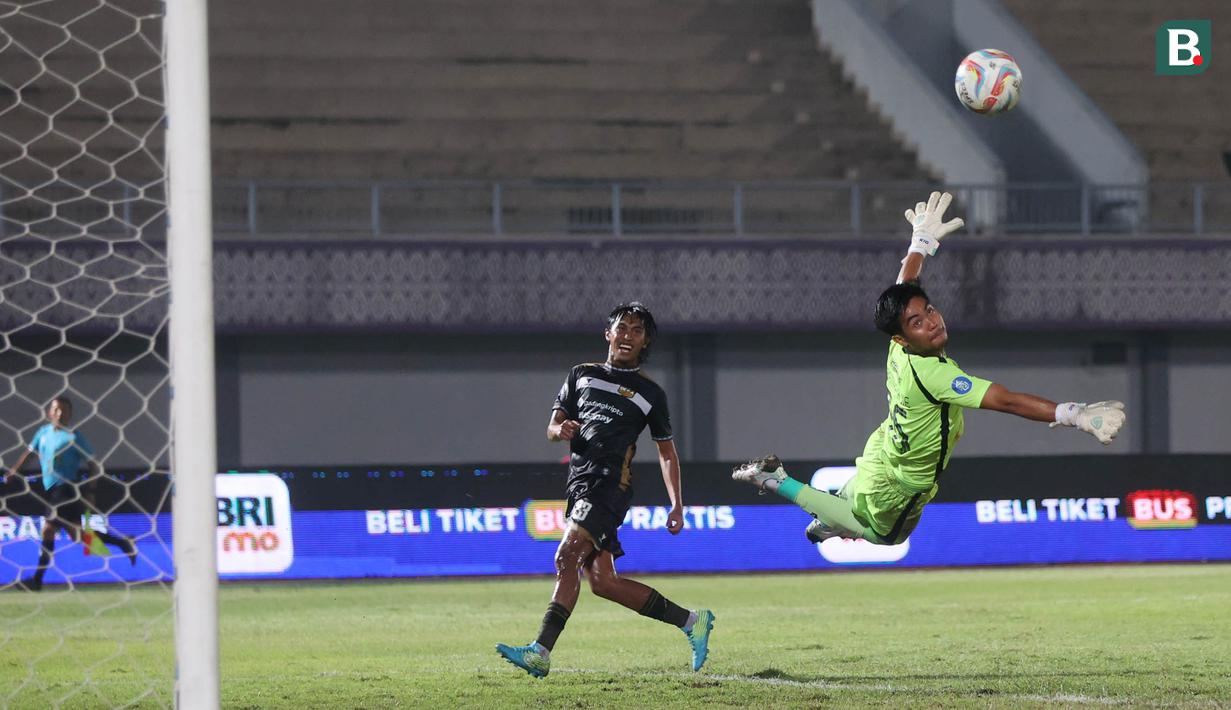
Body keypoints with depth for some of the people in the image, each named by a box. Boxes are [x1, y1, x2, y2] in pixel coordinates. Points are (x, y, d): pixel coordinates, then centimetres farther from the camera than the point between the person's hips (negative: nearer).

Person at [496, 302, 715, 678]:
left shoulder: (650, 393, 9)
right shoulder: (582, 375, 19)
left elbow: (667, 452, 14)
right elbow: (552, 427, 17)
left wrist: (677, 506, 6)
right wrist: (561, 429, -8)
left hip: (608, 485, -6)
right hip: (579, 485, 6)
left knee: (567, 558, -22)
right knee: (603, 582, 3)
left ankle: (541, 652, -29)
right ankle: (691, 621, 15)